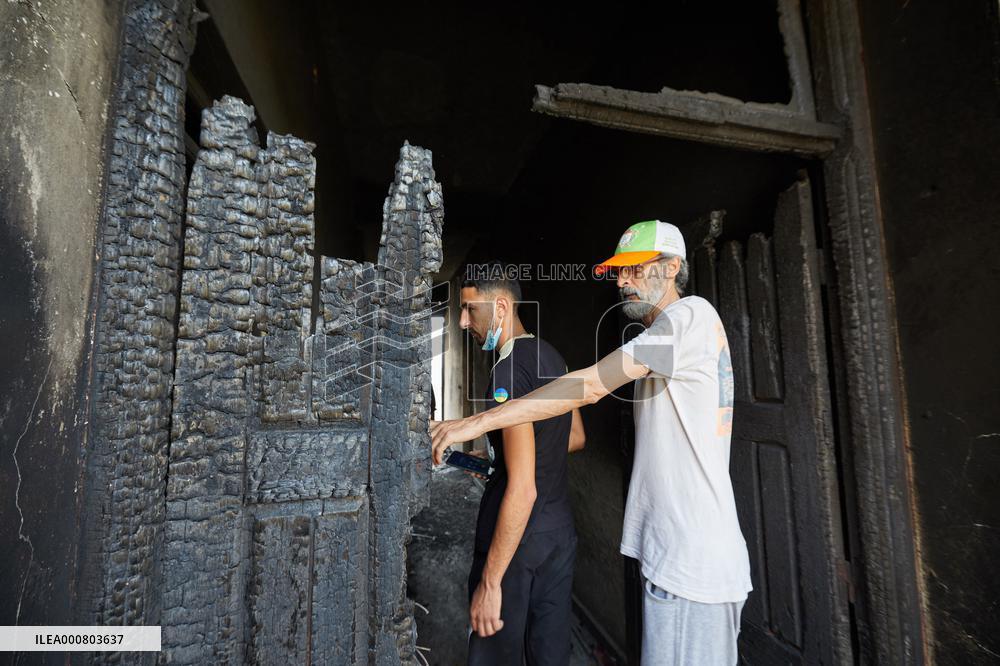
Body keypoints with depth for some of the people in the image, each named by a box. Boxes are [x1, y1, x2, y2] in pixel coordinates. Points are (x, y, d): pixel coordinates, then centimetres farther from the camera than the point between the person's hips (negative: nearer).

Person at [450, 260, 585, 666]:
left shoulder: (508, 370, -21)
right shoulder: (552, 357, 6)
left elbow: (522, 489, -25)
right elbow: (576, 437, 19)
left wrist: (490, 582, -19)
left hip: (517, 539, -8)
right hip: (561, 531, 8)